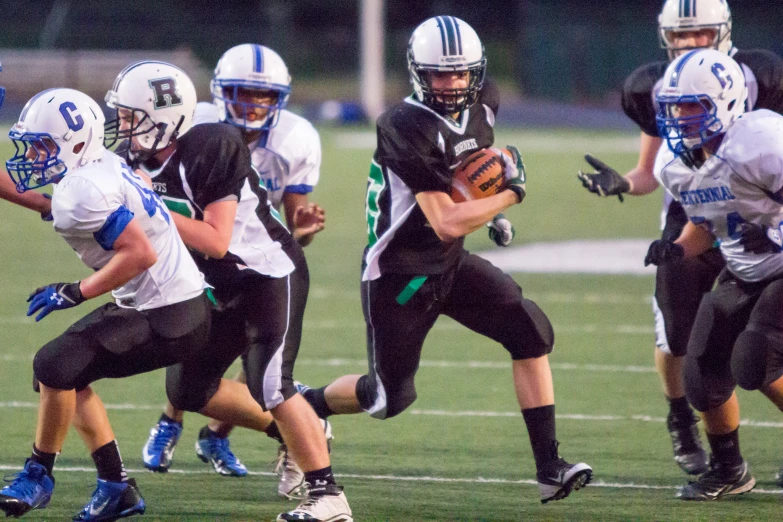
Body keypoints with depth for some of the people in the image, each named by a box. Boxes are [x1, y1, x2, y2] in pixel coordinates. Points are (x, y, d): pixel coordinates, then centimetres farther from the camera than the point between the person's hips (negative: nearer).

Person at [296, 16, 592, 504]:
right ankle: (304, 405, 33)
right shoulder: (406, 128, -27)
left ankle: (550, 468, -6)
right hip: (399, 273, -7)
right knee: (391, 398, 3)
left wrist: (492, 210, 9)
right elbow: (447, 222, -27)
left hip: (451, 263, 7)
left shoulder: (482, 104, -3)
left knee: (532, 334, -9)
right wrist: (510, 194, -18)